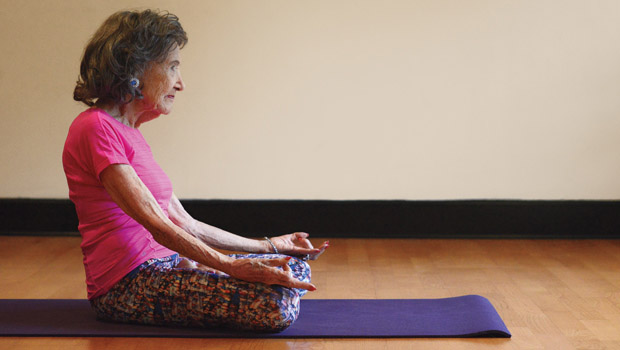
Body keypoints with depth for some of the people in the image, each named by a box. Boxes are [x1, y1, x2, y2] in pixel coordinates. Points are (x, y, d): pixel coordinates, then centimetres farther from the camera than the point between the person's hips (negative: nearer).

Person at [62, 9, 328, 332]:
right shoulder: (95, 127, -12)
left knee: (297, 267, 4)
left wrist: (268, 246, 17)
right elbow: (156, 224, -20)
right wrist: (232, 266, -25)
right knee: (275, 304, -25)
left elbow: (183, 224, 17)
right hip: (127, 285, -9)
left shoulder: (129, 135, 18)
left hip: (160, 265, 9)